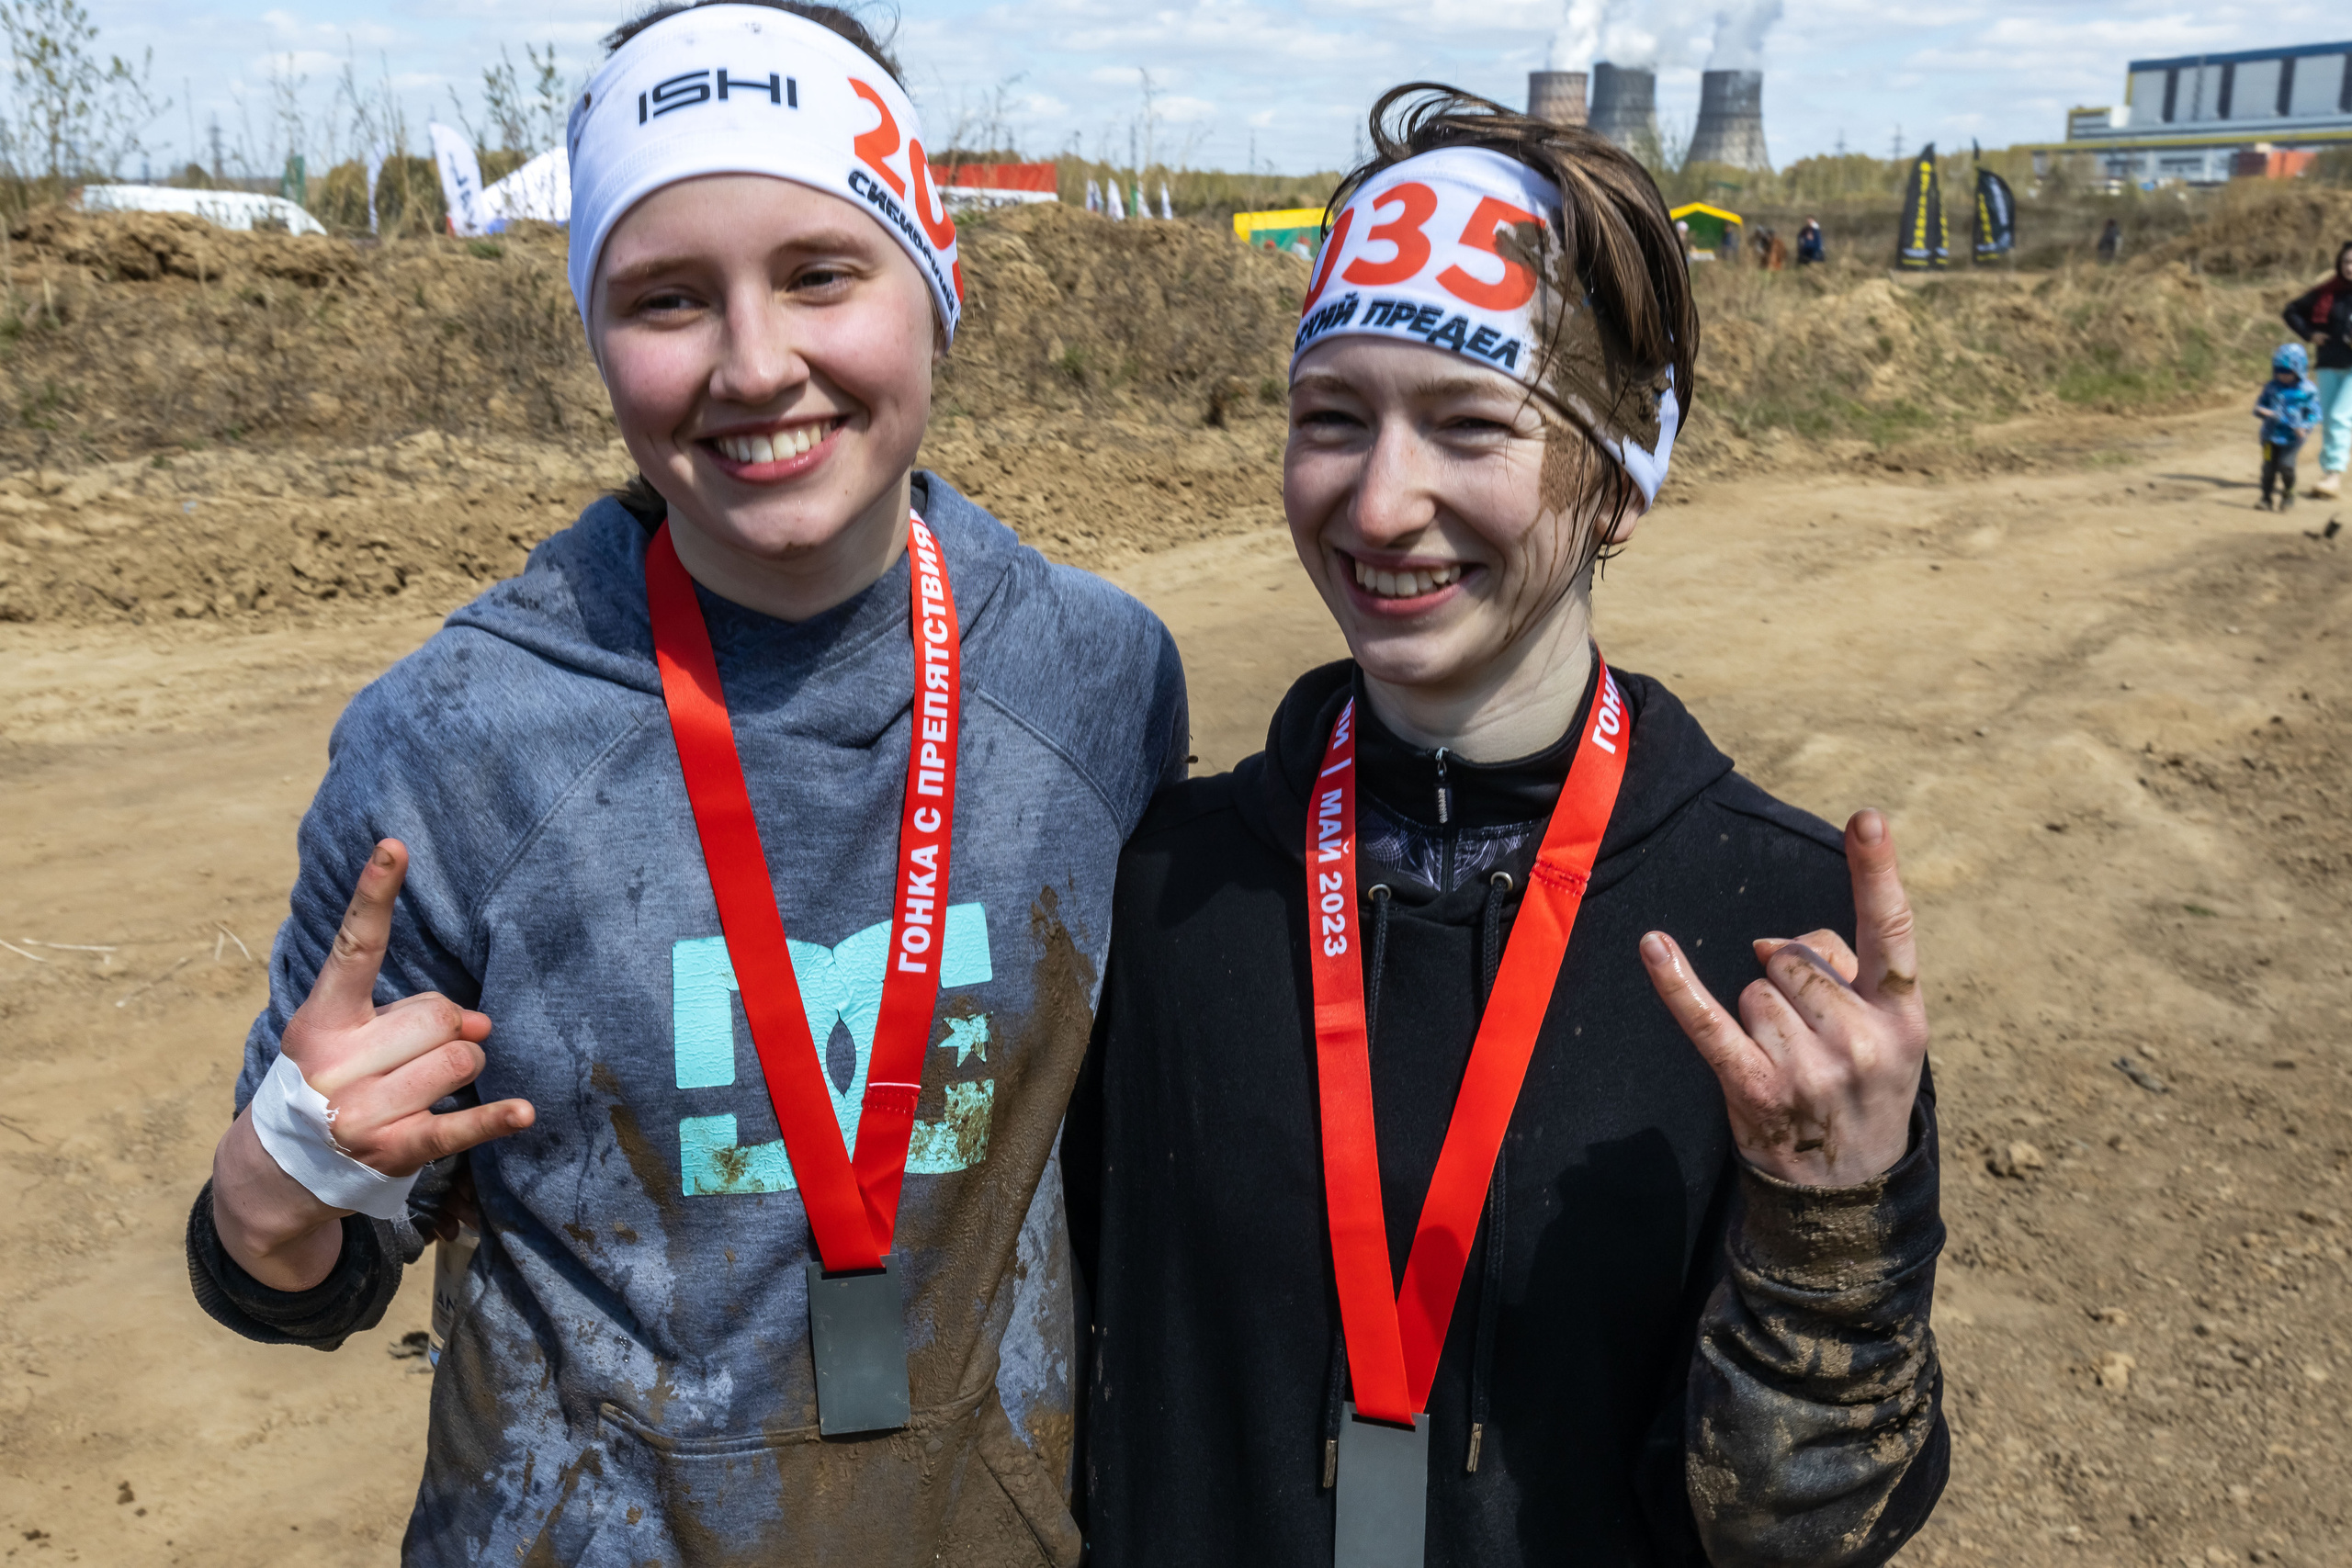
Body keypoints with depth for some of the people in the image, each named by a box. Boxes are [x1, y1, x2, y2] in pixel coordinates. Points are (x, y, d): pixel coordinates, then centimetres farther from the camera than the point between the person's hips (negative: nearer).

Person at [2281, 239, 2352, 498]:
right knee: (2327, 422, 7)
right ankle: (2328, 473, 17)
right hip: (2330, 366, 4)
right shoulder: (2327, 293, 5)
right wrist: (2309, 333, 3)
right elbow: (2292, 310, 17)